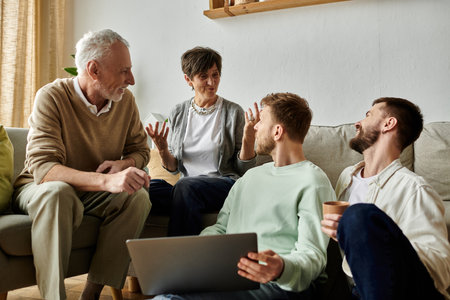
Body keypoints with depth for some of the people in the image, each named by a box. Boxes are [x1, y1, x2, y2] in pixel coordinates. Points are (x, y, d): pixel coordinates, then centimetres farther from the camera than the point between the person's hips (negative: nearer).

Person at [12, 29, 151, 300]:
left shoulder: (125, 100, -4)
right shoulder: (51, 97, -20)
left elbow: (141, 150, 7)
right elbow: (43, 168, -31)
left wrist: (123, 164, -19)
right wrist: (107, 181, -46)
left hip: (92, 195, 4)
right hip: (40, 190, -4)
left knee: (138, 196, -24)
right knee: (57, 191, -38)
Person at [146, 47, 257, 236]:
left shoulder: (233, 112, 1)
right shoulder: (178, 114, 11)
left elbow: (244, 169, 1)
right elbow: (174, 168, 15)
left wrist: (249, 135, -14)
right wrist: (163, 150, -6)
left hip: (225, 185, -3)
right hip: (186, 189, 3)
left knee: (186, 186, -36)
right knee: (146, 188, -28)